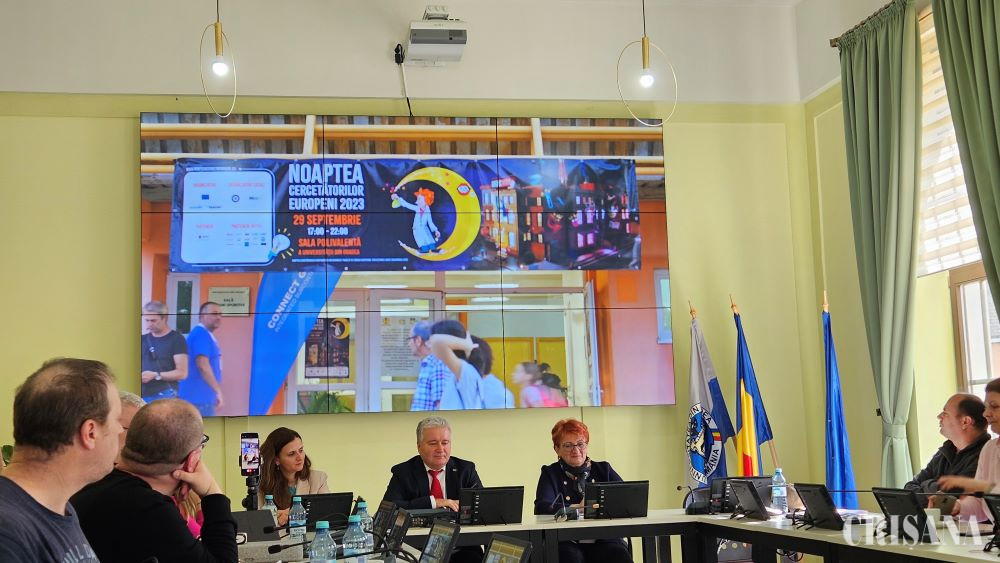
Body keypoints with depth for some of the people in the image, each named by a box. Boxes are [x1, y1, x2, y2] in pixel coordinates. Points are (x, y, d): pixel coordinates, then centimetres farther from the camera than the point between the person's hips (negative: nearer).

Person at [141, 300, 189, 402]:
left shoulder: (176, 339, -3)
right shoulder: (143, 339, 14)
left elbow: (182, 373, -8)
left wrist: (156, 375, -18)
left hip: (164, 395, -6)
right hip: (143, 396, 6)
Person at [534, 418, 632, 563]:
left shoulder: (603, 469, 19)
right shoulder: (550, 474, 12)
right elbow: (542, 508, -6)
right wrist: (577, 507, -20)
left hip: (604, 539, 2)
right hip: (566, 542, -2)